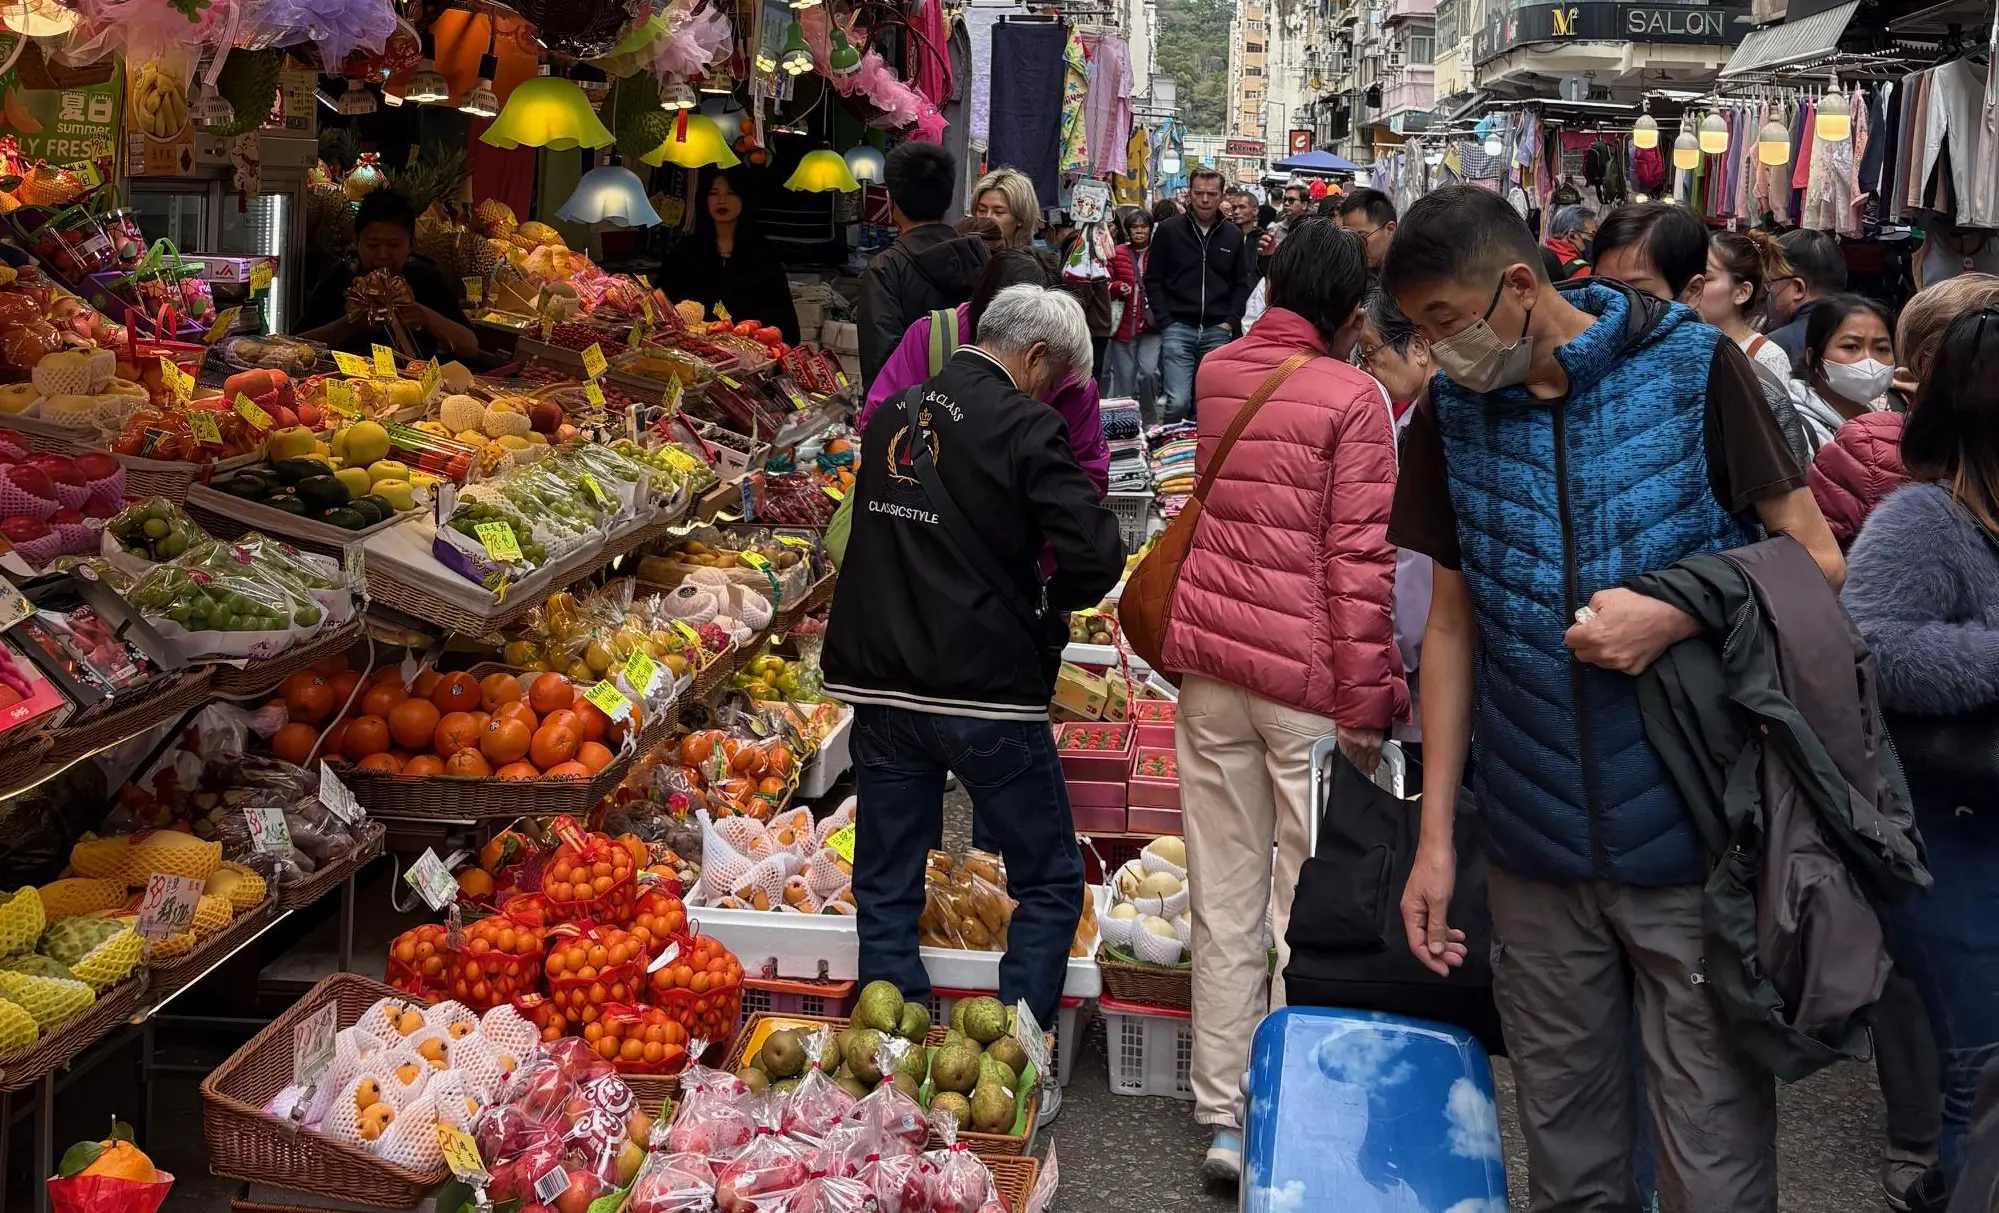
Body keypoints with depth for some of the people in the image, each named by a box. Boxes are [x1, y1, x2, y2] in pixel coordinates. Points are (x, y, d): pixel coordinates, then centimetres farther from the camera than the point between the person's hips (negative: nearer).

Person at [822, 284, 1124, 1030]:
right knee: (1050, 884, 8)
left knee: (886, 891, 13)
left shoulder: (896, 413, 10)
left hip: (879, 682, 6)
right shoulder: (1025, 426, -10)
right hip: (984, 688, -6)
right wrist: (1051, 598, 3)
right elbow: (1096, 556, -19)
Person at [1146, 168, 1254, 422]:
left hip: (1218, 331, 3)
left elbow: (1242, 284, 14)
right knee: (1178, 401, -13)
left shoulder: (1233, 235, 10)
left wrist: (1231, 322, 1)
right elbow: (1153, 280, 4)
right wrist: (1166, 321, -5)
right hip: (1178, 328, -3)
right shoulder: (1169, 230, 2)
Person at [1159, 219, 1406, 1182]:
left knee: (1224, 902, 10)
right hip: (1306, 671, -5)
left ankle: (1224, 1114, 17)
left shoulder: (1215, 372, 8)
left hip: (1209, 664, 5)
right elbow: (1359, 560, -12)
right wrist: (1367, 700, -8)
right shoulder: (1351, 397, -9)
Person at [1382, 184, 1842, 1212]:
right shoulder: (1452, 413, 3)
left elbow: (1816, 561, -4)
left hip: (1692, 843, -3)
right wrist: (1434, 834, 6)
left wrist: (1675, 615, -22)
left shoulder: (1692, 367, -8)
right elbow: (1452, 623, 9)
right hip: (1538, 853, 3)